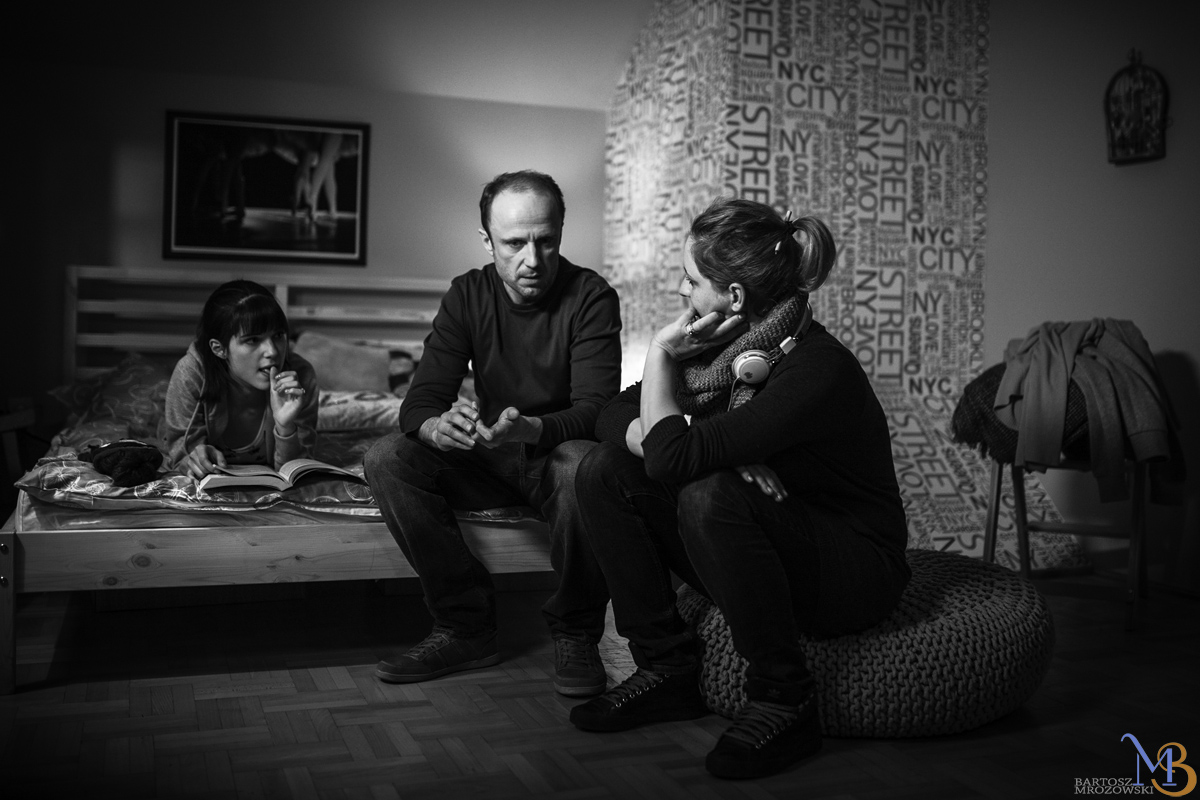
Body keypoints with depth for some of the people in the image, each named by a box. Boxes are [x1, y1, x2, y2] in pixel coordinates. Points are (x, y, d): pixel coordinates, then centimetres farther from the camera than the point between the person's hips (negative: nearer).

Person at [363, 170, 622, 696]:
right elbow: (420, 401, -9)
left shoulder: (591, 297, -12)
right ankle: (466, 627, -11)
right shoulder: (468, 295, -2)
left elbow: (595, 408, -22)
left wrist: (529, 429, -44)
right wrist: (439, 427, -36)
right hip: (487, 463, 4)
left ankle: (575, 634, -15)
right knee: (386, 460, -20)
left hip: (556, 454, -4)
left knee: (583, 467, -38)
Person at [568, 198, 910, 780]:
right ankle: (666, 669, -1)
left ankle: (784, 703, -17)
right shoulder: (726, 343, -4)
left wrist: (662, 351, -18)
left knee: (709, 498, -36)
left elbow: (670, 457, -35)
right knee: (604, 473, -8)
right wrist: (718, 453, -19)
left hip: (854, 569, -7)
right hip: (769, 551, 7)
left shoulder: (817, 370, -27)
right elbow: (614, 416, -2)